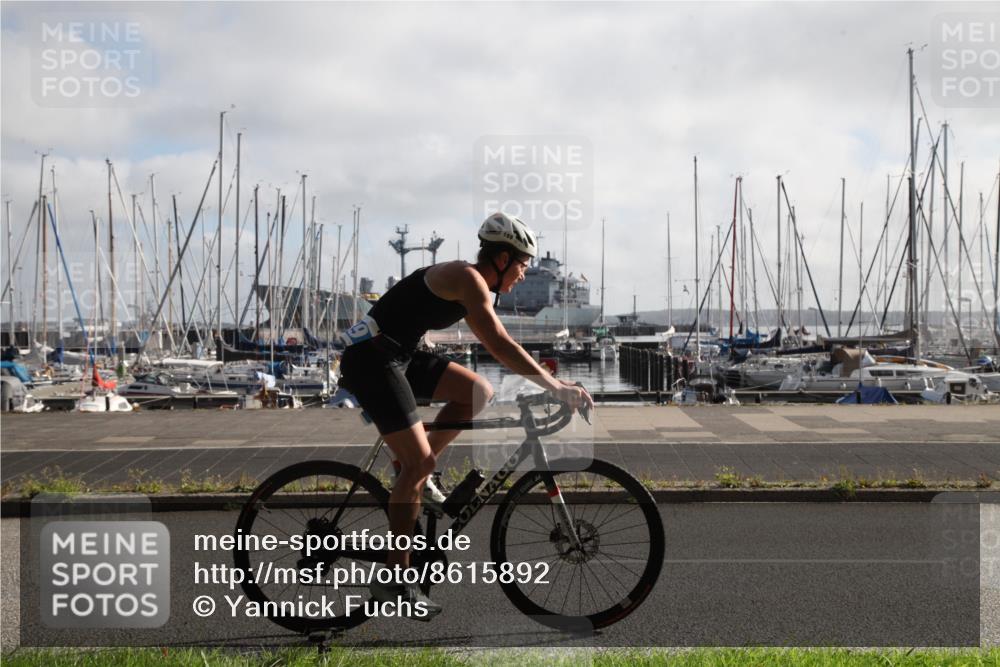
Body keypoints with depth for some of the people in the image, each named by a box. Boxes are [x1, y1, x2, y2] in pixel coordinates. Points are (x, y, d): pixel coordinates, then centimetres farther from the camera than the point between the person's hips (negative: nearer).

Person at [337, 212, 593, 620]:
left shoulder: (477, 287, 14)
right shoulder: (468, 278, -16)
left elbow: (496, 346, 20)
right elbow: (501, 347, -24)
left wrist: (549, 382, 18)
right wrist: (556, 388, -24)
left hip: (398, 356, 10)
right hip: (371, 359, -10)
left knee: (478, 393, 3)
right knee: (418, 460, -11)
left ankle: (416, 474, 11)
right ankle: (393, 579, -4)